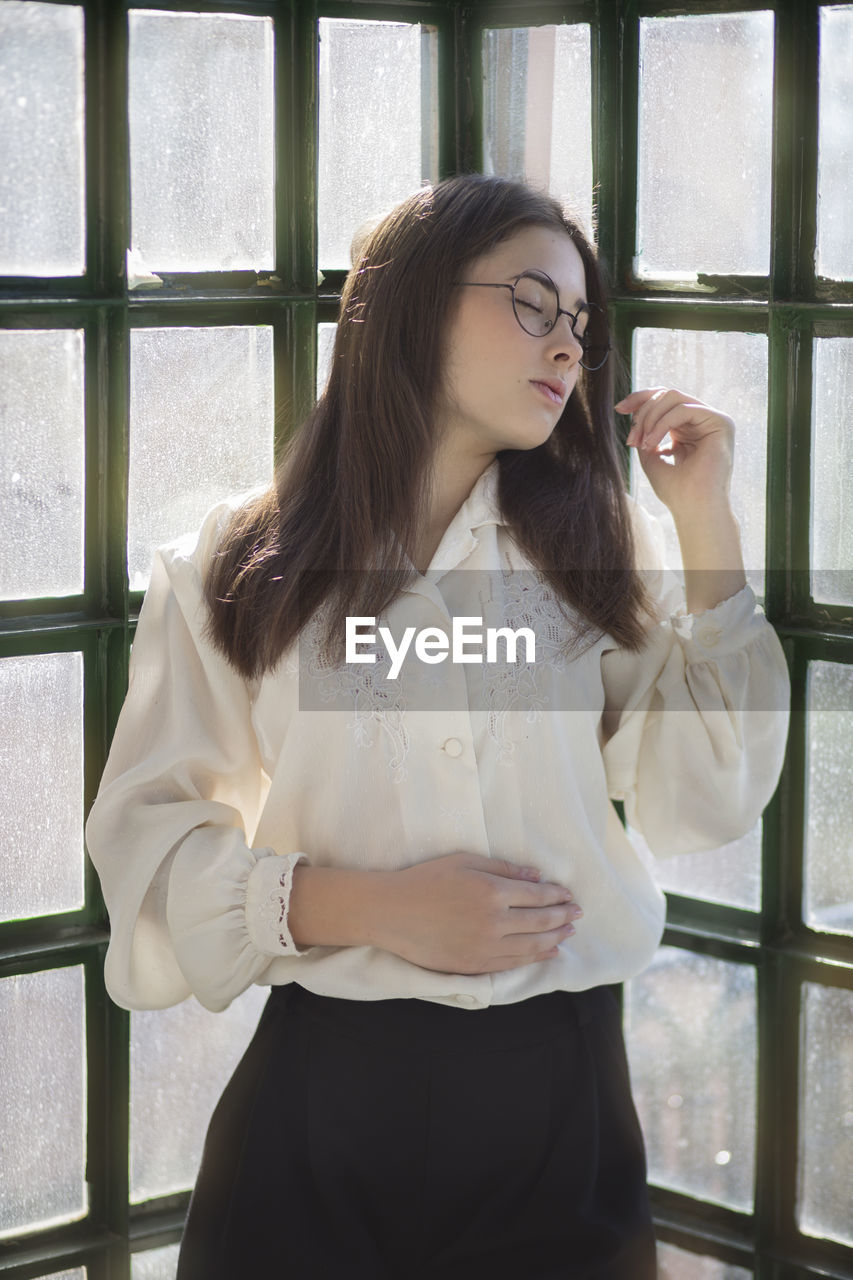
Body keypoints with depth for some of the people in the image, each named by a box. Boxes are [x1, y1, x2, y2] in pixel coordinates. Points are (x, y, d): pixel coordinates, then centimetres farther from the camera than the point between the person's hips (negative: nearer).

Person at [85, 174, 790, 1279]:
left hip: (561, 1102, 3)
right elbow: (149, 836, -4)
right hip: (321, 1094, -2)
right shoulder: (230, 573, 2)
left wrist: (708, 527, -2)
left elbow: (704, 806, 0)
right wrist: (366, 906, -17)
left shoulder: (589, 547, 10)